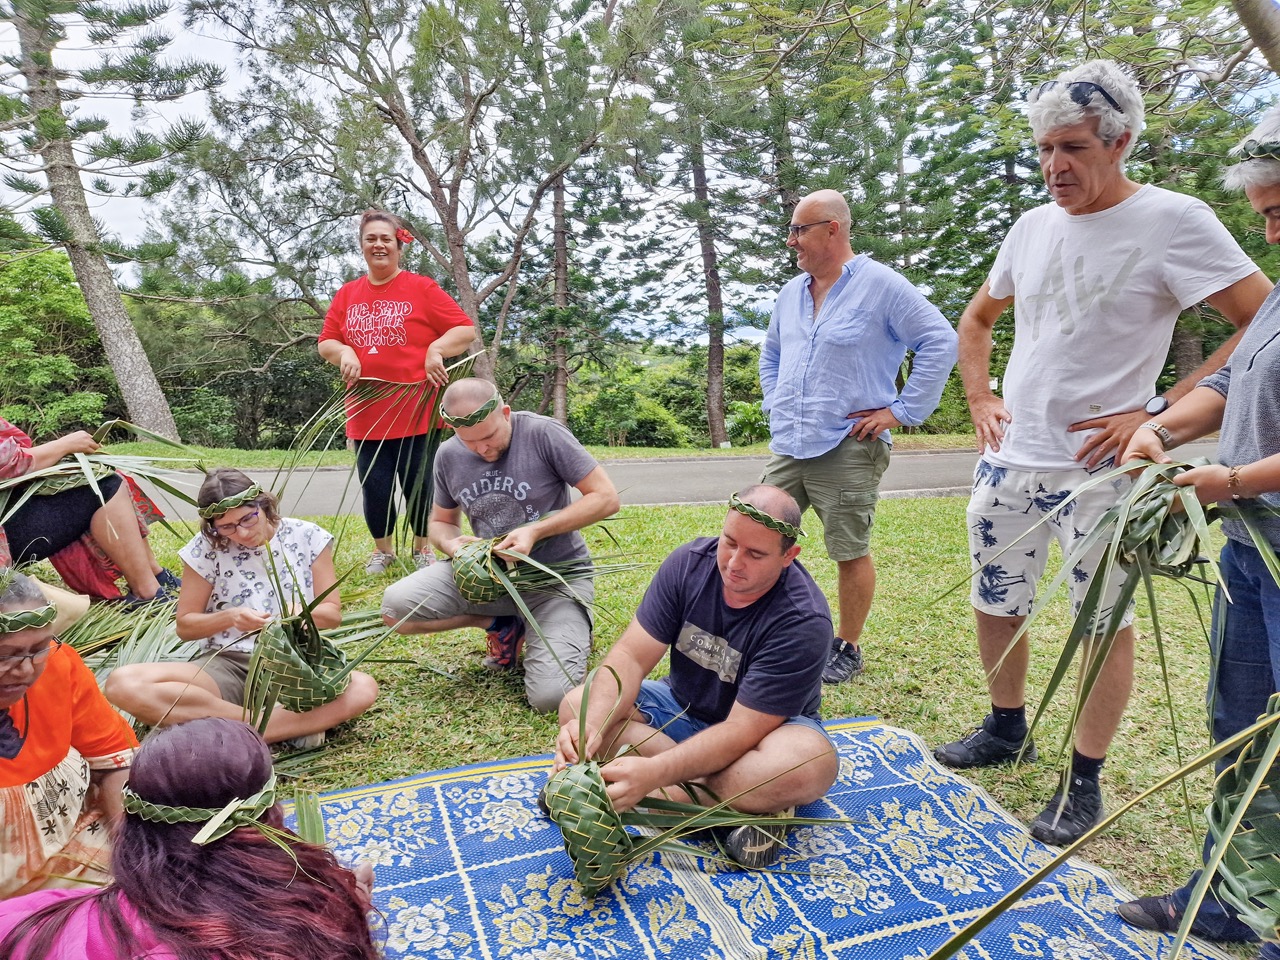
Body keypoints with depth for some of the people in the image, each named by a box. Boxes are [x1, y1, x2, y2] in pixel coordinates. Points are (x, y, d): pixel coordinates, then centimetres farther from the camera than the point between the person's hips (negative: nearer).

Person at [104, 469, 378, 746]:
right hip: (228, 665, 2)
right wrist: (228, 618, -17)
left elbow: (333, 613, 3)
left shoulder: (307, 537, -1)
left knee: (363, 688, -34)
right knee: (122, 684, -29)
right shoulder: (207, 548, -2)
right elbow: (185, 625, 4)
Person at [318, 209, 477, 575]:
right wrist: (343, 352, -7)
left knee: (418, 486, 6)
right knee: (374, 489, 7)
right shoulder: (347, 294, 11)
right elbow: (326, 343, 15)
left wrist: (437, 348, -19)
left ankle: (423, 549, 30)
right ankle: (383, 550, 31)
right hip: (366, 415, 3)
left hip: (418, 411, -3)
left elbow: (466, 329, -3)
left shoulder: (421, 288, -1)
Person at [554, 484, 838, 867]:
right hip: (682, 707, 5)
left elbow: (741, 730, -31)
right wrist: (592, 726, -36)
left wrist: (654, 773, -44)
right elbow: (631, 655, -18)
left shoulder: (803, 621, -28)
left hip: (766, 726, -5)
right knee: (577, 705, -19)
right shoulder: (689, 563, -15)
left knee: (811, 764, -38)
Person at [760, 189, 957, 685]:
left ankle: (847, 649, 20)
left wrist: (902, 410, -11)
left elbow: (940, 342, -10)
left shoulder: (880, 285, -7)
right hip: (786, 445, 7)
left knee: (851, 553, 3)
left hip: (847, 449, -6)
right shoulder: (791, 292, 14)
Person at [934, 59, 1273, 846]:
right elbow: (976, 320, 23)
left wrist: (1158, 412, -17)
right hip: (1010, 460, 6)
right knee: (996, 605, 15)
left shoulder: (1173, 221, -10)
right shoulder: (1033, 227, 8)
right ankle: (1007, 729, 36)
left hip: (1099, 469, -6)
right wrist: (981, 399, 10)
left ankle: (1084, 781, 22)